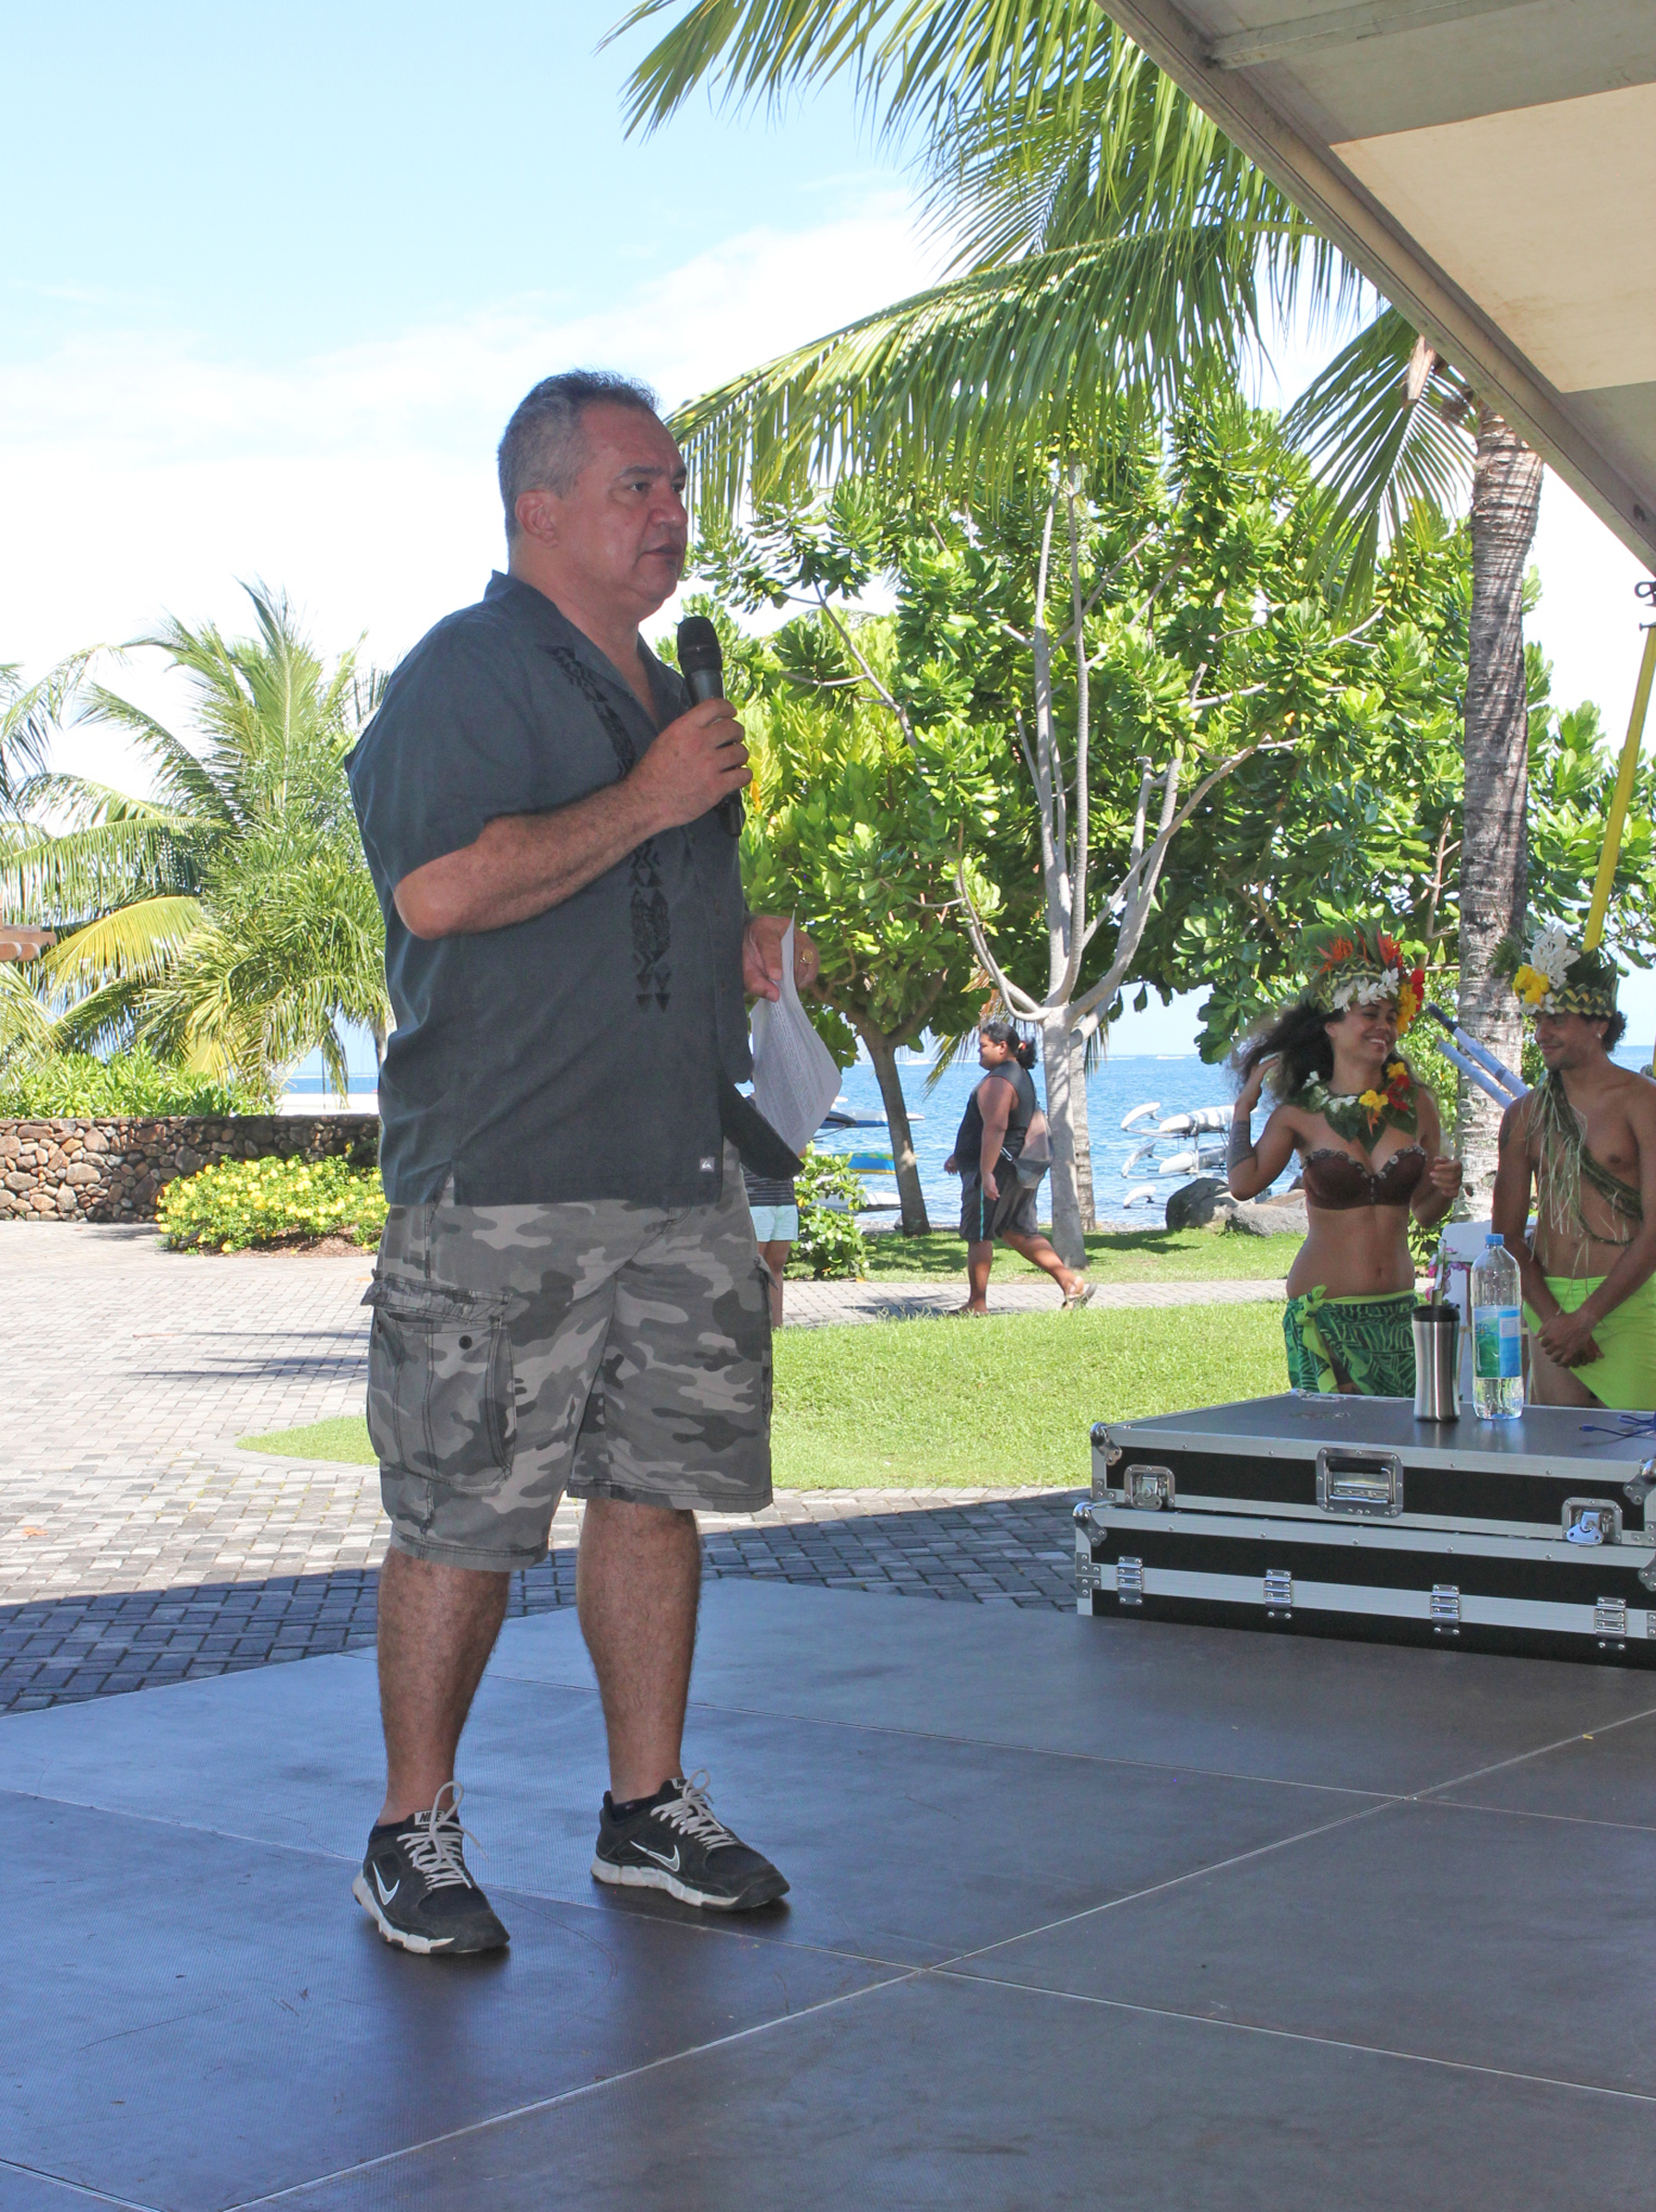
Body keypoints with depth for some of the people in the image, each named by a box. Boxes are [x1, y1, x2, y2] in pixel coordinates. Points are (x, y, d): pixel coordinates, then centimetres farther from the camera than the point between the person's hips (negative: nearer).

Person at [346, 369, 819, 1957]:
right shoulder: (462, 679, -6)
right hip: (501, 1183, -8)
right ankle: (413, 1833, 11)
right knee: (464, 1517, -3)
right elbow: (442, 890, -22)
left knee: (657, 1485, 11)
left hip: (683, 1171, 8)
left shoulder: (667, 698, 21)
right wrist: (648, 799, -15)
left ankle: (649, 1804, 22)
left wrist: (750, 948, 13)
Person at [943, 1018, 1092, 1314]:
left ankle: (977, 1304, 5)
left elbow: (995, 1128, -27)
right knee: (1020, 1233, 13)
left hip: (997, 1168, -10)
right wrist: (960, 1156, 31)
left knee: (978, 1234, 0)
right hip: (1019, 1170, 10)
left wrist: (986, 1172, -31)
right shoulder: (1020, 1076, 18)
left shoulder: (997, 1082, -16)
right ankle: (1072, 1282, 4)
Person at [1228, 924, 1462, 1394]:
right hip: (1324, 1312, -3)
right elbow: (1245, 1182, -15)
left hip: (1397, 1309, 3)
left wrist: (1445, 1190, -7)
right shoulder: (1303, 1113, 1)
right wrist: (1245, 1103, -3)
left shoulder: (1416, 1105, 7)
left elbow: (1425, 1212, 16)